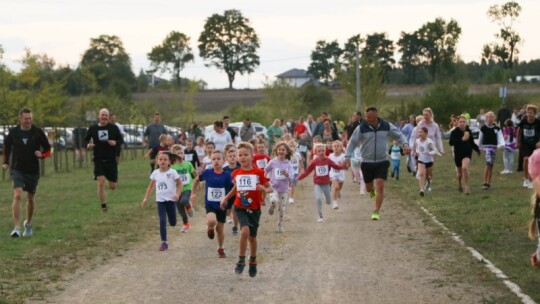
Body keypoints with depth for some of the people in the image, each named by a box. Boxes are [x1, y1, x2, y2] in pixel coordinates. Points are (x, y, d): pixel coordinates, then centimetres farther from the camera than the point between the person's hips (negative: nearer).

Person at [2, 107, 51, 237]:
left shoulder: (38, 132, -4)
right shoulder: (13, 132, -2)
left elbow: (48, 149, 3)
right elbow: (6, 147, 14)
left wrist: (42, 155, -18)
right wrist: (5, 162, 3)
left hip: (33, 170, 1)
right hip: (17, 169, -1)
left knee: (31, 198, 13)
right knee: (17, 195, -18)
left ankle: (28, 224, 36)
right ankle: (16, 228, -20)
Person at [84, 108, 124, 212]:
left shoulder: (113, 128, 0)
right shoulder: (93, 129, 1)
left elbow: (121, 140, 5)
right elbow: (86, 139, 11)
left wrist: (115, 142, -17)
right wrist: (88, 145, -12)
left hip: (111, 160, 1)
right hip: (98, 160, -1)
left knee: (113, 186, 3)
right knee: (101, 182, -16)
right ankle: (103, 206, -1)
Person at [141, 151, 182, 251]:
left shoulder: (172, 172, -8)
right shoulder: (155, 173, 2)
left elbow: (180, 184, -4)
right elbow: (151, 186, 13)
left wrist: (177, 194, -20)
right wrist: (146, 198, 9)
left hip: (171, 200, -2)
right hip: (160, 200, 2)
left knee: (173, 223, 5)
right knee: (162, 221, -10)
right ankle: (164, 242, -5)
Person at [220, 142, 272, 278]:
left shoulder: (259, 172, -10)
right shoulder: (236, 173, -1)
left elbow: (269, 188, -6)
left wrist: (264, 189, -27)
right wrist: (226, 198, 11)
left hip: (254, 208, 0)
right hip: (240, 207, 0)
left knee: (252, 236, 11)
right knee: (245, 230, -23)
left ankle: (253, 261, 35)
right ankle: (241, 260, -8)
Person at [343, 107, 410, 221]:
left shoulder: (387, 126, -4)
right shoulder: (361, 128, -9)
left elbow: (399, 135, 6)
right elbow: (352, 142, -5)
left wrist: (405, 144, -13)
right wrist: (348, 157, -15)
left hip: (382, 162, 0)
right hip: (367, 162, 0)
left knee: (380, 185, -13)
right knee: (368, 188, 11)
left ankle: (376, 211, -5)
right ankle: (372, 190, 50)